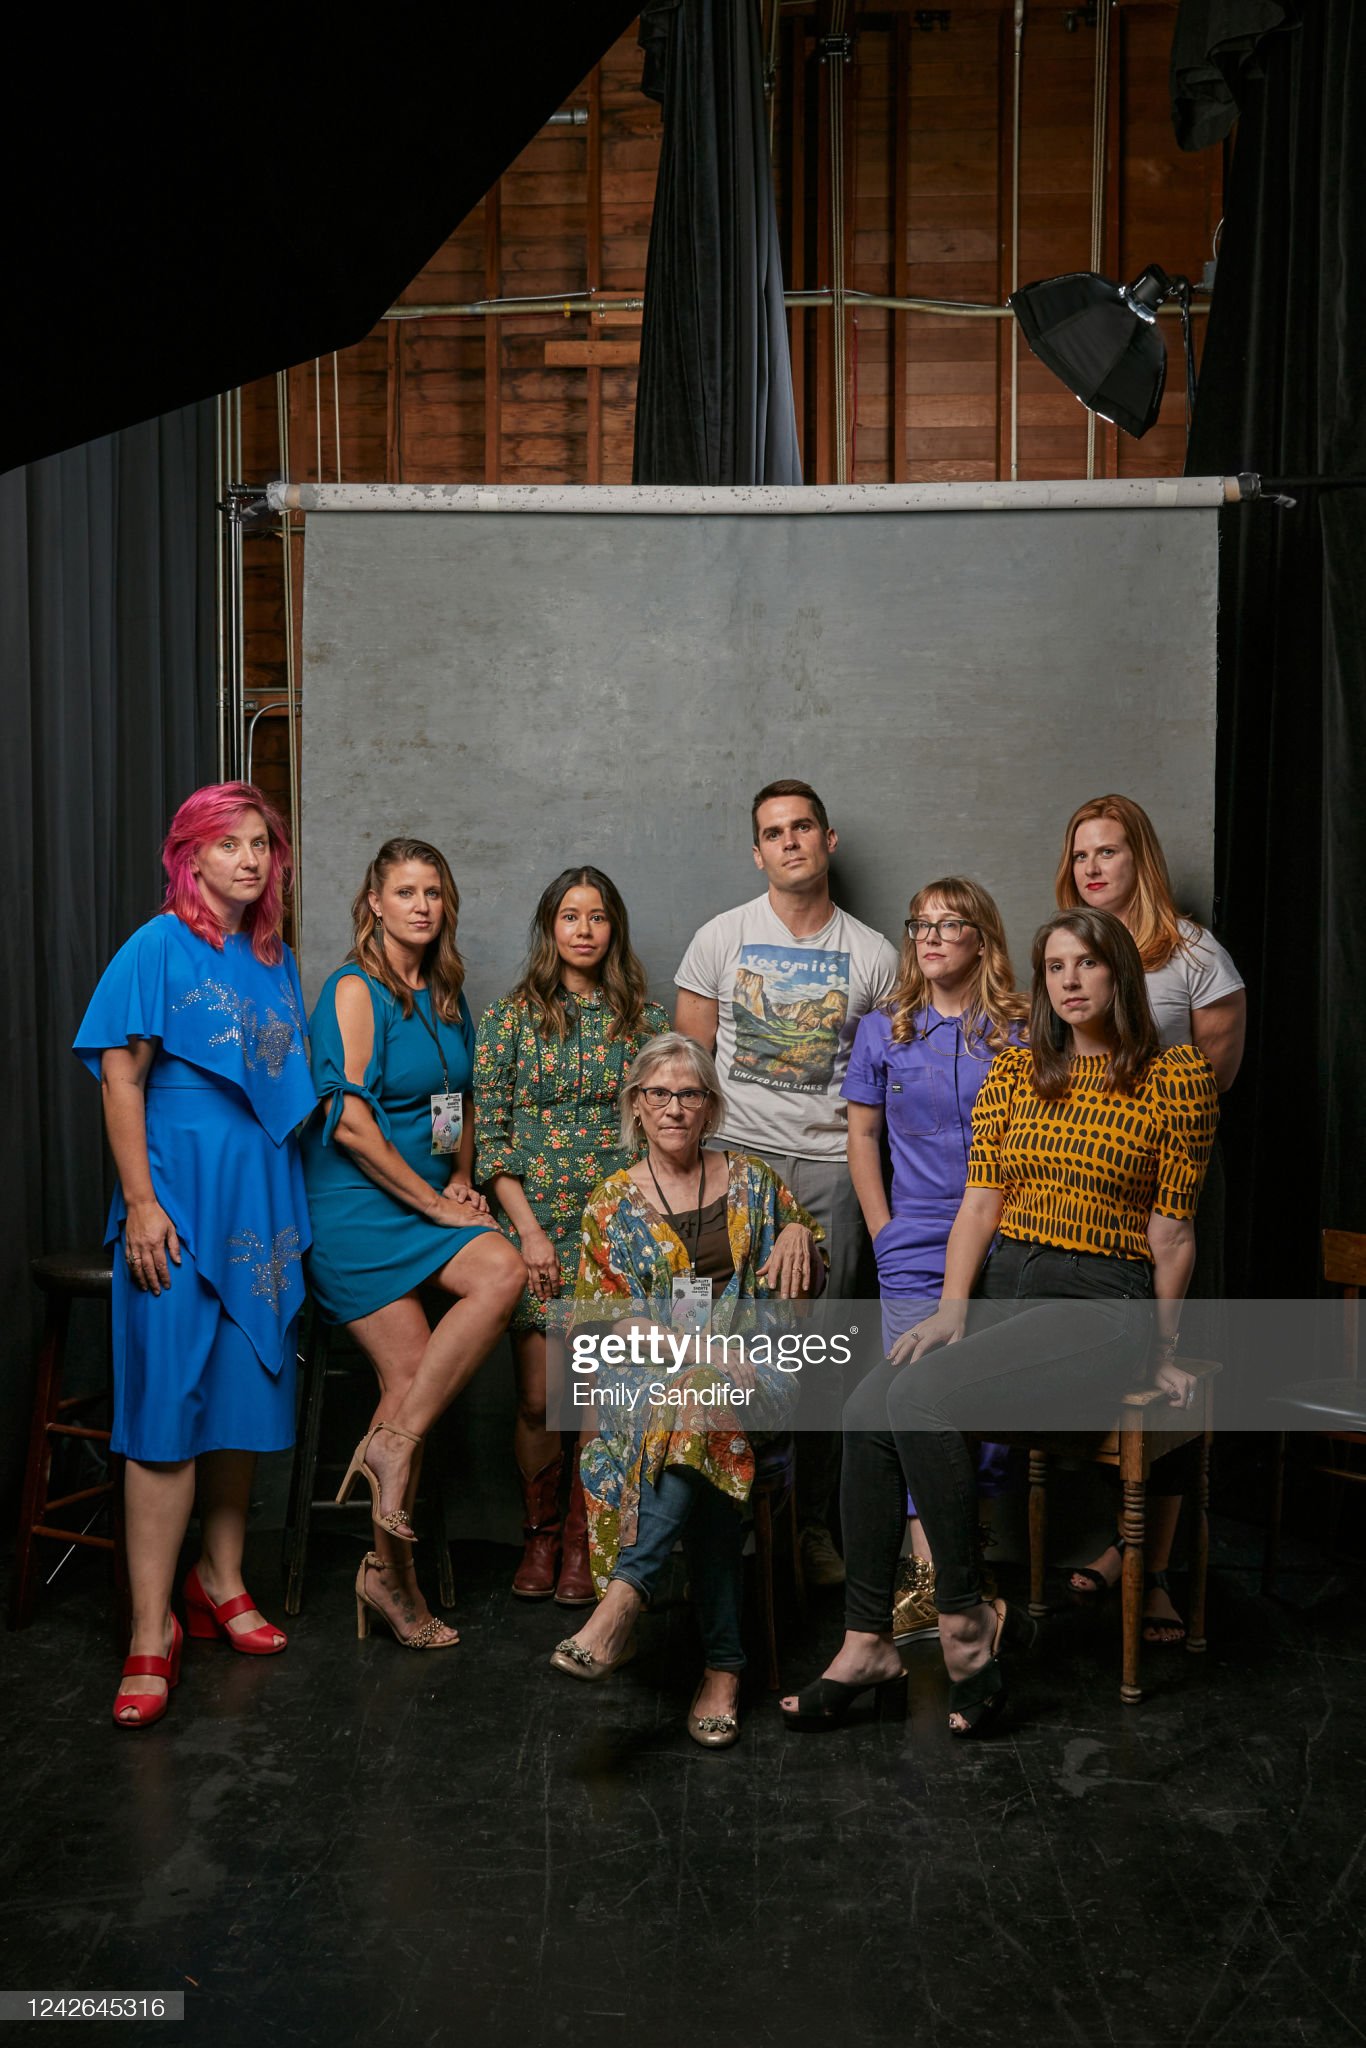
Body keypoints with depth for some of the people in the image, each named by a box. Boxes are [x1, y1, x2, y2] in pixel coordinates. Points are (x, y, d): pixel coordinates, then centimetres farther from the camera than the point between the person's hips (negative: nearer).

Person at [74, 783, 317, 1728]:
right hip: (181, 1199, -6)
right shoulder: (159, 948, -5)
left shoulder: (276, 960, 13)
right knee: (168, 1408, -7)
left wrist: (290, 1206, 13)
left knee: (245, 1397, 12)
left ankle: (221, 1579, 28)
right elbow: (121, 1078, -9)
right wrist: (141, 1203, -15)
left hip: (262, 1201, 6)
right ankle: (153, 1630, 0)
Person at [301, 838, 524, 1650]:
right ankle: (393, 1573, 1)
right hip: (356, 1206, -6)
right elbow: (350, 1124, -15)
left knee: (503, 1271, -20)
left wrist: (462, 1180, 8)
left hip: (429, 1199, 6)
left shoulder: (447, 995, 15)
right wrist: (433, 1200, -12)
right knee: (411, 1374, -17)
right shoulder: (355, 990, -8)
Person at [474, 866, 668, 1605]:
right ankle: (539, 1536, 19)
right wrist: (529, 1230, -6)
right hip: (534, 1224, 0)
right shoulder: (510, 1016, 5)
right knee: (538, 1398, 0)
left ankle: (582, 1544, 14)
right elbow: (488, 1134, 1)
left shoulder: (645, 1019, 8)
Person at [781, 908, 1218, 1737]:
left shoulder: (1178, 1076, -2)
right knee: (869, 1405, -21)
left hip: (1103, 1302, -5)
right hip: (1003, 1286, 5)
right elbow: (980, 1203, 8)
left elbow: (1171, 1232, 1)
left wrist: (1161, 1351, 5)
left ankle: (967, 1618, -13)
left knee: (925, 1396, -29)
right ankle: (867, 1643, -15)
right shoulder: (1015, 1070, 13)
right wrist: (952, 1310, -5)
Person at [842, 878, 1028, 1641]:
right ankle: (927, 1577, -3)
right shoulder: (883, 1030, 8)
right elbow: (862, 1134, 12)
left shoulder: (1020, 1032, 4)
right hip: (916, 1254, 1)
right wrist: (885, 1230, 4)